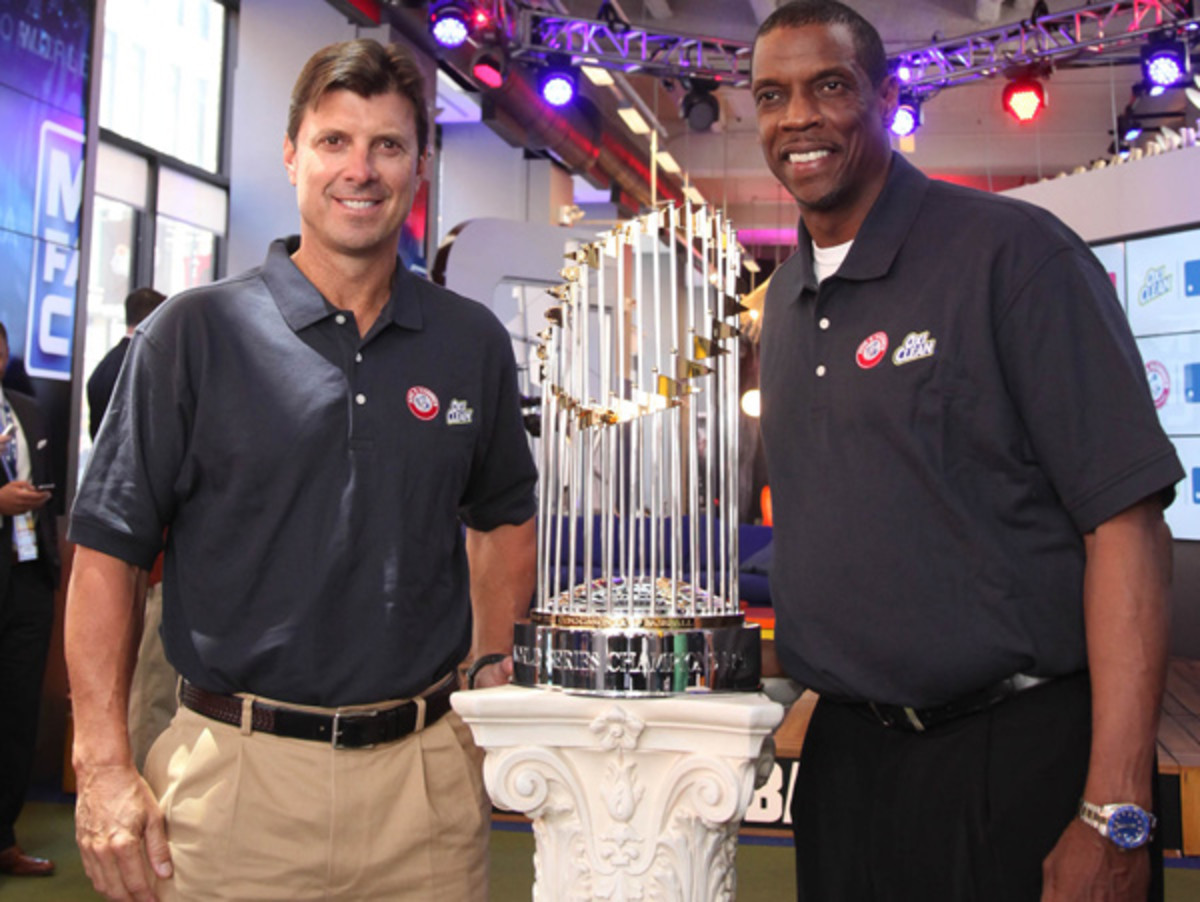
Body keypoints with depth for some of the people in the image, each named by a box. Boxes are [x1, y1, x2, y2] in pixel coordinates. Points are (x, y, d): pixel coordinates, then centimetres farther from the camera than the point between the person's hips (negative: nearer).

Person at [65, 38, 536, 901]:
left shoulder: (474, 342, 4)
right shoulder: (193, 334, -4)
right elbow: (108, 548, -4)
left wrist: (492, 670, 5)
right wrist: (105, 767, -9)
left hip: (428, 771, 3)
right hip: (239, 772, -2)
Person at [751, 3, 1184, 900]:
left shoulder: (1012, 253, -11)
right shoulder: (784, 302, 9)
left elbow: (1126, 519, -16)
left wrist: (1114, 816, -20)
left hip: (1020, 754, -5)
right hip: (844, 751, 6)